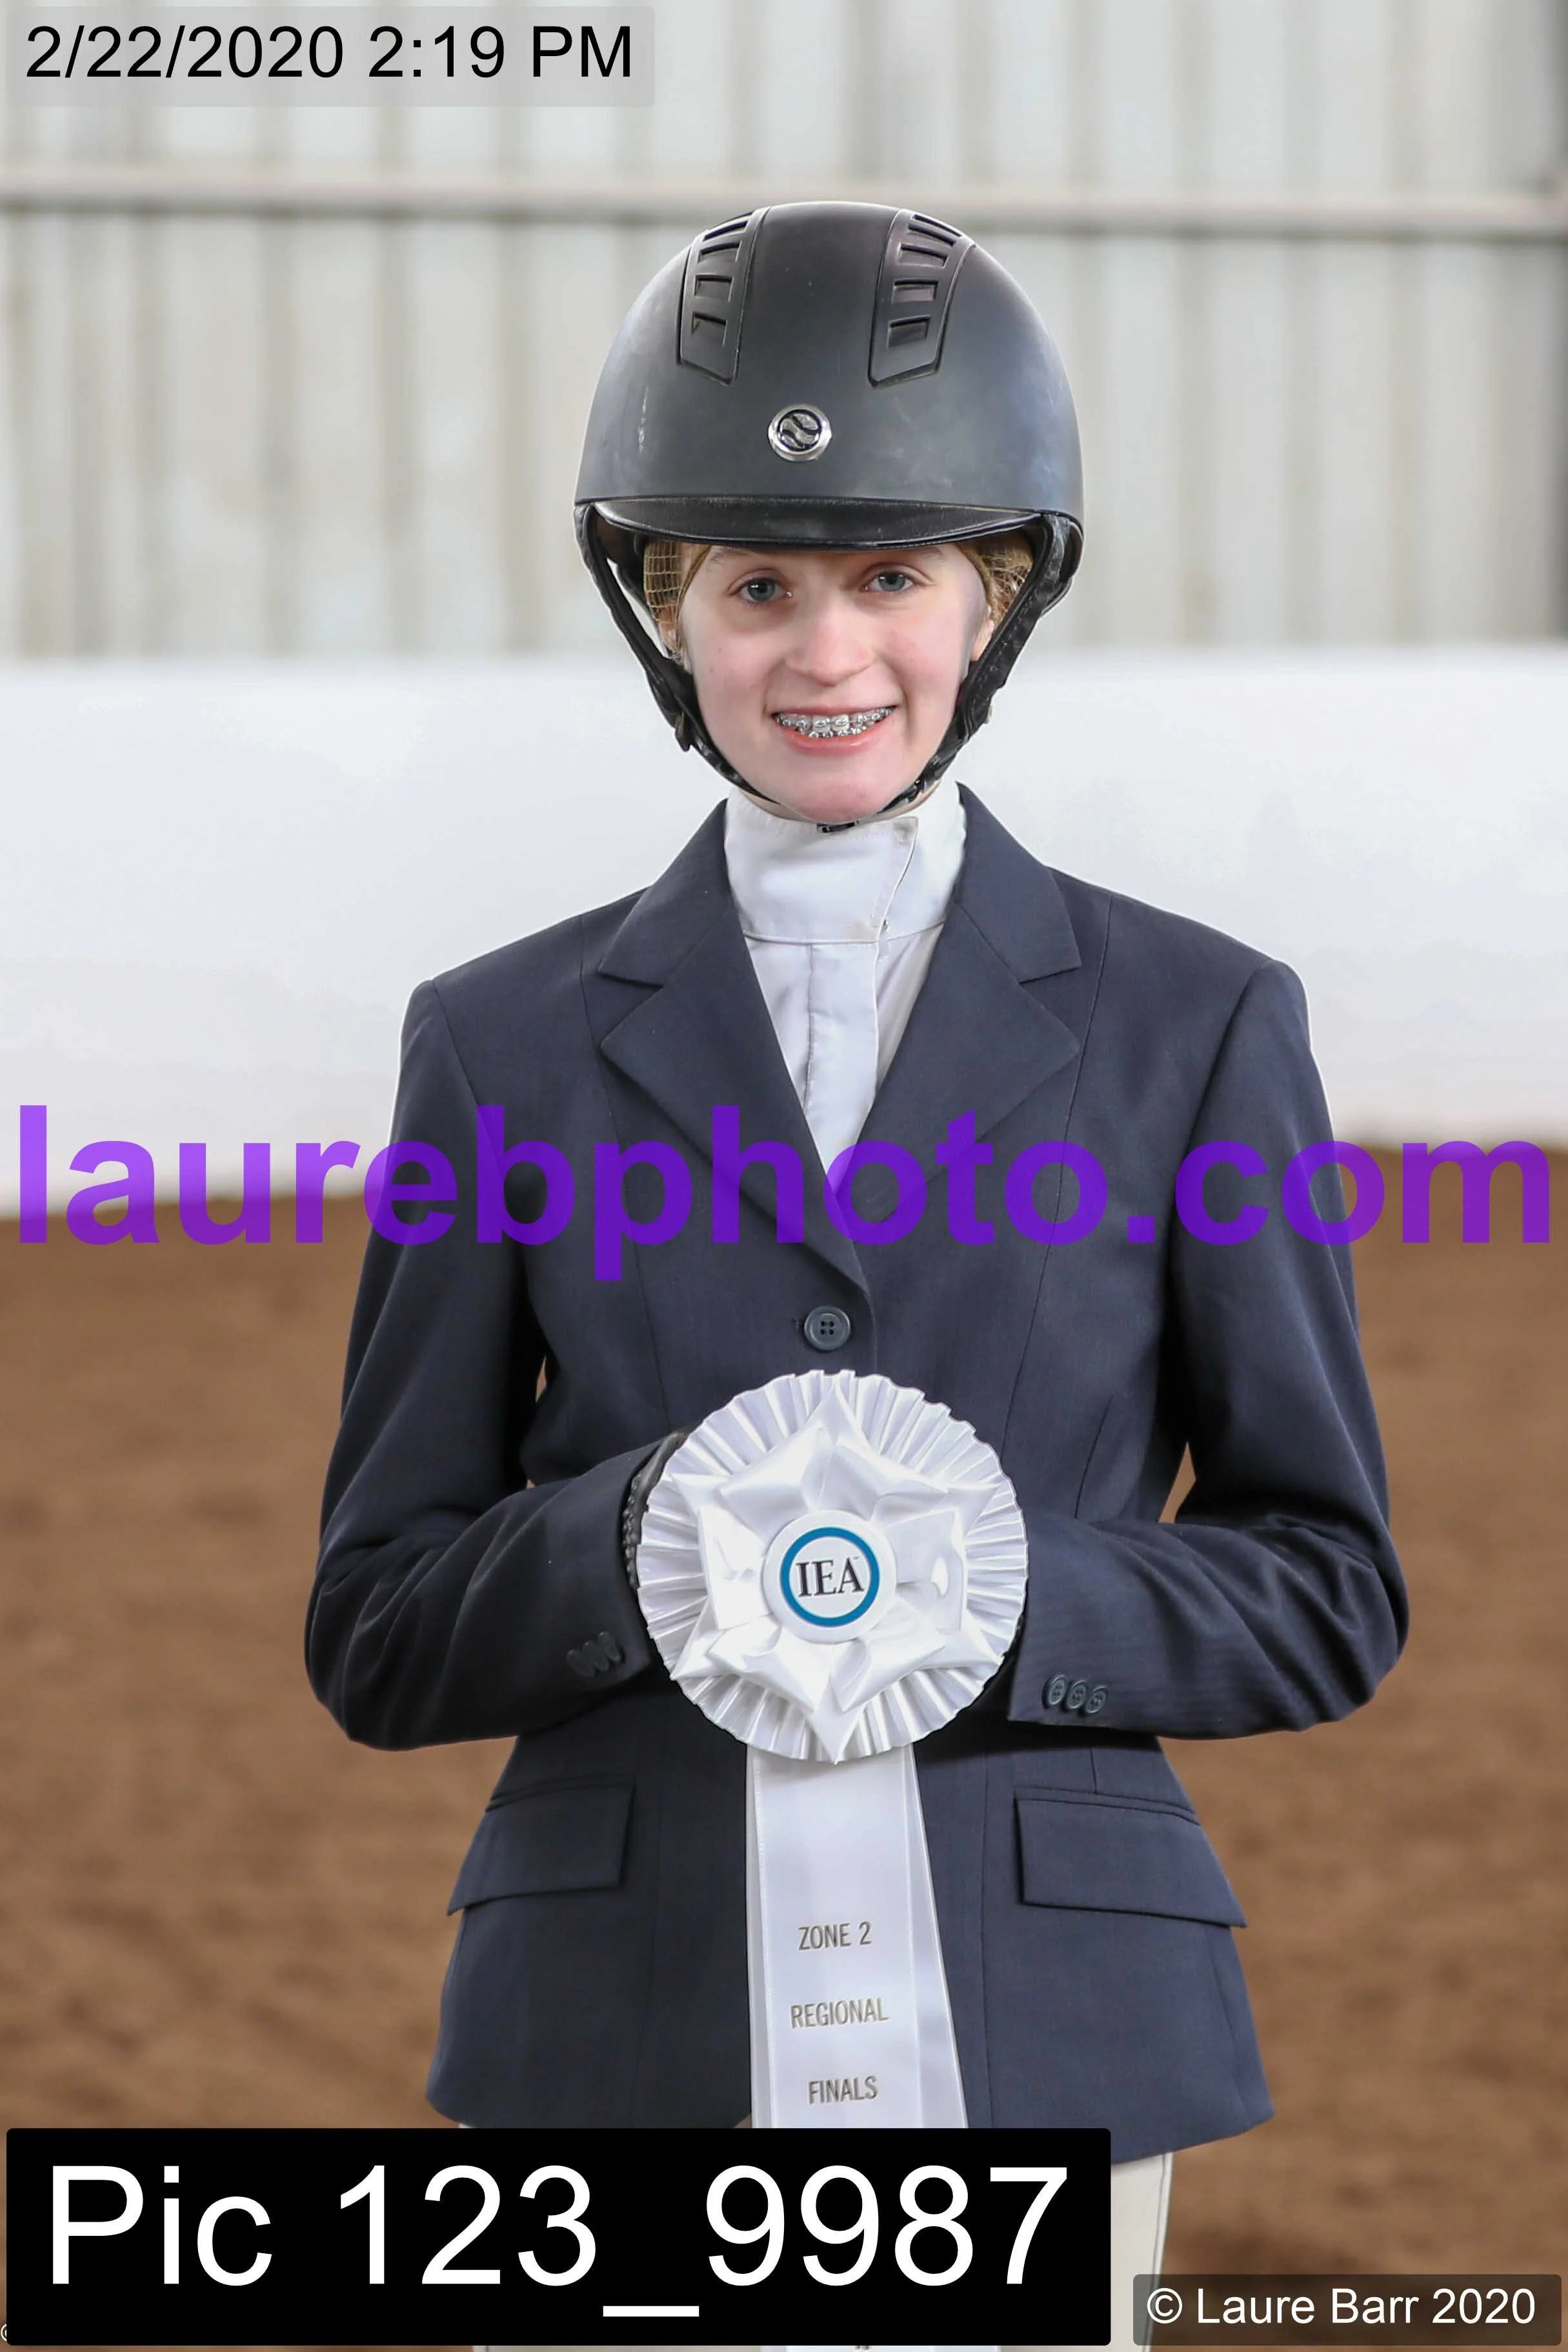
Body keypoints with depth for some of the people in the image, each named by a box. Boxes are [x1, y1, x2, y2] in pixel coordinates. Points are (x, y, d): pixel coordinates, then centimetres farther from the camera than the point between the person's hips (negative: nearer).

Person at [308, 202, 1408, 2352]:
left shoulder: (1191, 1026, 5)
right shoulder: (511, 1045, 6)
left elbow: (1325, 1598, 6)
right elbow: (382, 1633, 6)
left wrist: (1007, 1600, -14)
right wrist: (633, 1537, -15)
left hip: (1037, 2018, 0)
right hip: (627, 2024, 1)